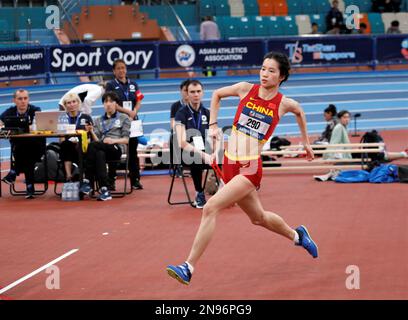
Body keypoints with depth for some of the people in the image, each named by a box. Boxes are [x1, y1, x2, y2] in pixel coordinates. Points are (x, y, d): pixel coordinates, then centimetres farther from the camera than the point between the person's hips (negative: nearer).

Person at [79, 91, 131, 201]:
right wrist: (92, 132, -8)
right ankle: (104, 190, -46)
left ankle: (88, 181, -35)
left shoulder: (123, 118, 18)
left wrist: (113, 140, -13)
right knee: (99, 154, -38)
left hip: (117, 148, -3)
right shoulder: (99, 120, 28)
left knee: (92, 146, -33)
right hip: (102, 148, 3)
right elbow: (97, 140, 14)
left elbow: (126, 139, 6)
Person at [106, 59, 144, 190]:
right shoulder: (111, 85, 1)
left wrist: (133, 113, -11)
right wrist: (127, 111, -16)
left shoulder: (133, 84, 14)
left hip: (132, 121, 4)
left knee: (133, 150, 5)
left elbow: (138, 102, 9)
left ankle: (135, 180, 8)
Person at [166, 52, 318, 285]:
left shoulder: (284, 104, -3)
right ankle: (297, 235, 50)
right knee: (259, 217, 21)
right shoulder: (246, 89, 2)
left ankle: (189, 268, -20)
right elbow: (217, 94, 20)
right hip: (230, 164, 5)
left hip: (250, 168, -5)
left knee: (211, 208, -22)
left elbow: (300, 112, 21)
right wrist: (213, 125, 13)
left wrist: (306, 142, 30)